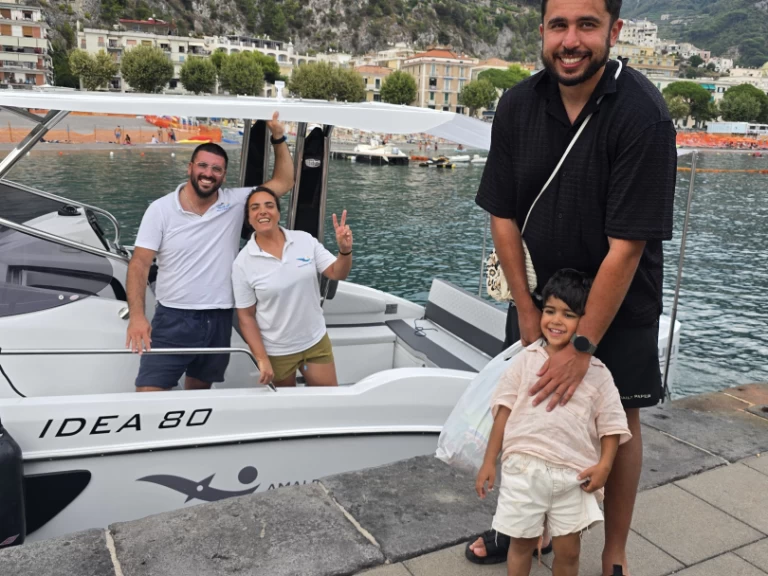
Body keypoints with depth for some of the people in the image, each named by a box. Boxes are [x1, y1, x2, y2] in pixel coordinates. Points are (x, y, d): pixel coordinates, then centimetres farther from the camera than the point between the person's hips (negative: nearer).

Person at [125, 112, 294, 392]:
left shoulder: (236, 202, -1)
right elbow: (139, 263, -9)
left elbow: (284, 182, 4)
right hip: (172, 318, -2)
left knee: (199, 390, 19)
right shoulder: (160, 209, -5)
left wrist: (278, 137, -6)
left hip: (218, 319, 2)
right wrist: (136, 315, -22)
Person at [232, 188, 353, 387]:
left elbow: (338, 274, -6)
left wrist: (345, 250, -26)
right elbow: (246, 316, -9)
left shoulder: (304, 240, -7)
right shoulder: (243, 263, -13)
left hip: (316, 341, 2)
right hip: (276, 351, -2)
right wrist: (262, 359, -14)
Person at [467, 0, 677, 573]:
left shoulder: (642, 113, -23)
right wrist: (527, 310, -7)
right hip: (539, 294, 4)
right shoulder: (518, 105, -9)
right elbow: (503, 214, -5)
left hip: (619, 305, -4)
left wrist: (582, 346, -24)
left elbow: (627, 245, -25)